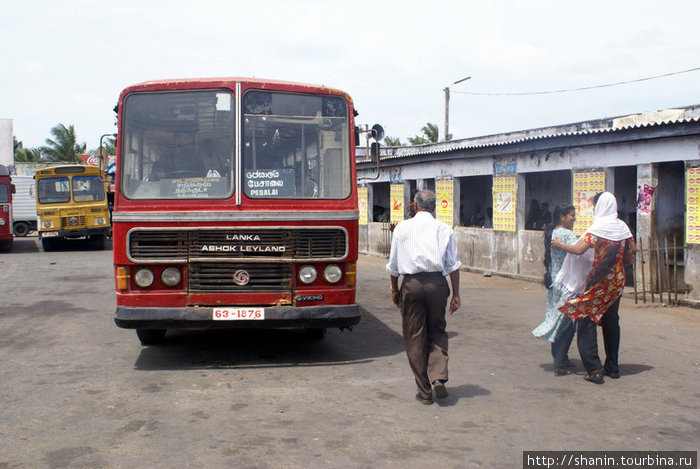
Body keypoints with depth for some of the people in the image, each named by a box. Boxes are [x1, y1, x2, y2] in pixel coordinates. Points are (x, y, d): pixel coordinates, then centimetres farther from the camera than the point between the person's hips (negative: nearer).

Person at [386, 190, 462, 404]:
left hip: (411, 284, 0)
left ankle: (424, 391, 12)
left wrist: (394, 289, 19)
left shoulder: (402, 228, 5)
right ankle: (438, 377, -3)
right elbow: (453, 265, 2)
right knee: (437, 331, 17)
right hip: (437, 283, 1)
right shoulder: (444, 229, 4)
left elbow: (393, 264, 8)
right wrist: (456, 294, 7)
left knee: (414, 338, 8)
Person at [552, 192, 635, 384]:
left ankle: (594, 369, -9)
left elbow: (579, 249, -19)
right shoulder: (623, 228, 6)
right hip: (617, 282, 6)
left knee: (586, 321, -2)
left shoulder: (598, 227, -11)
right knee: (611, 322, 16)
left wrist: (560, 244, -3)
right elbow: (630, 258, 9)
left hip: (598, 282, -6)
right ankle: (612, 367, 23)